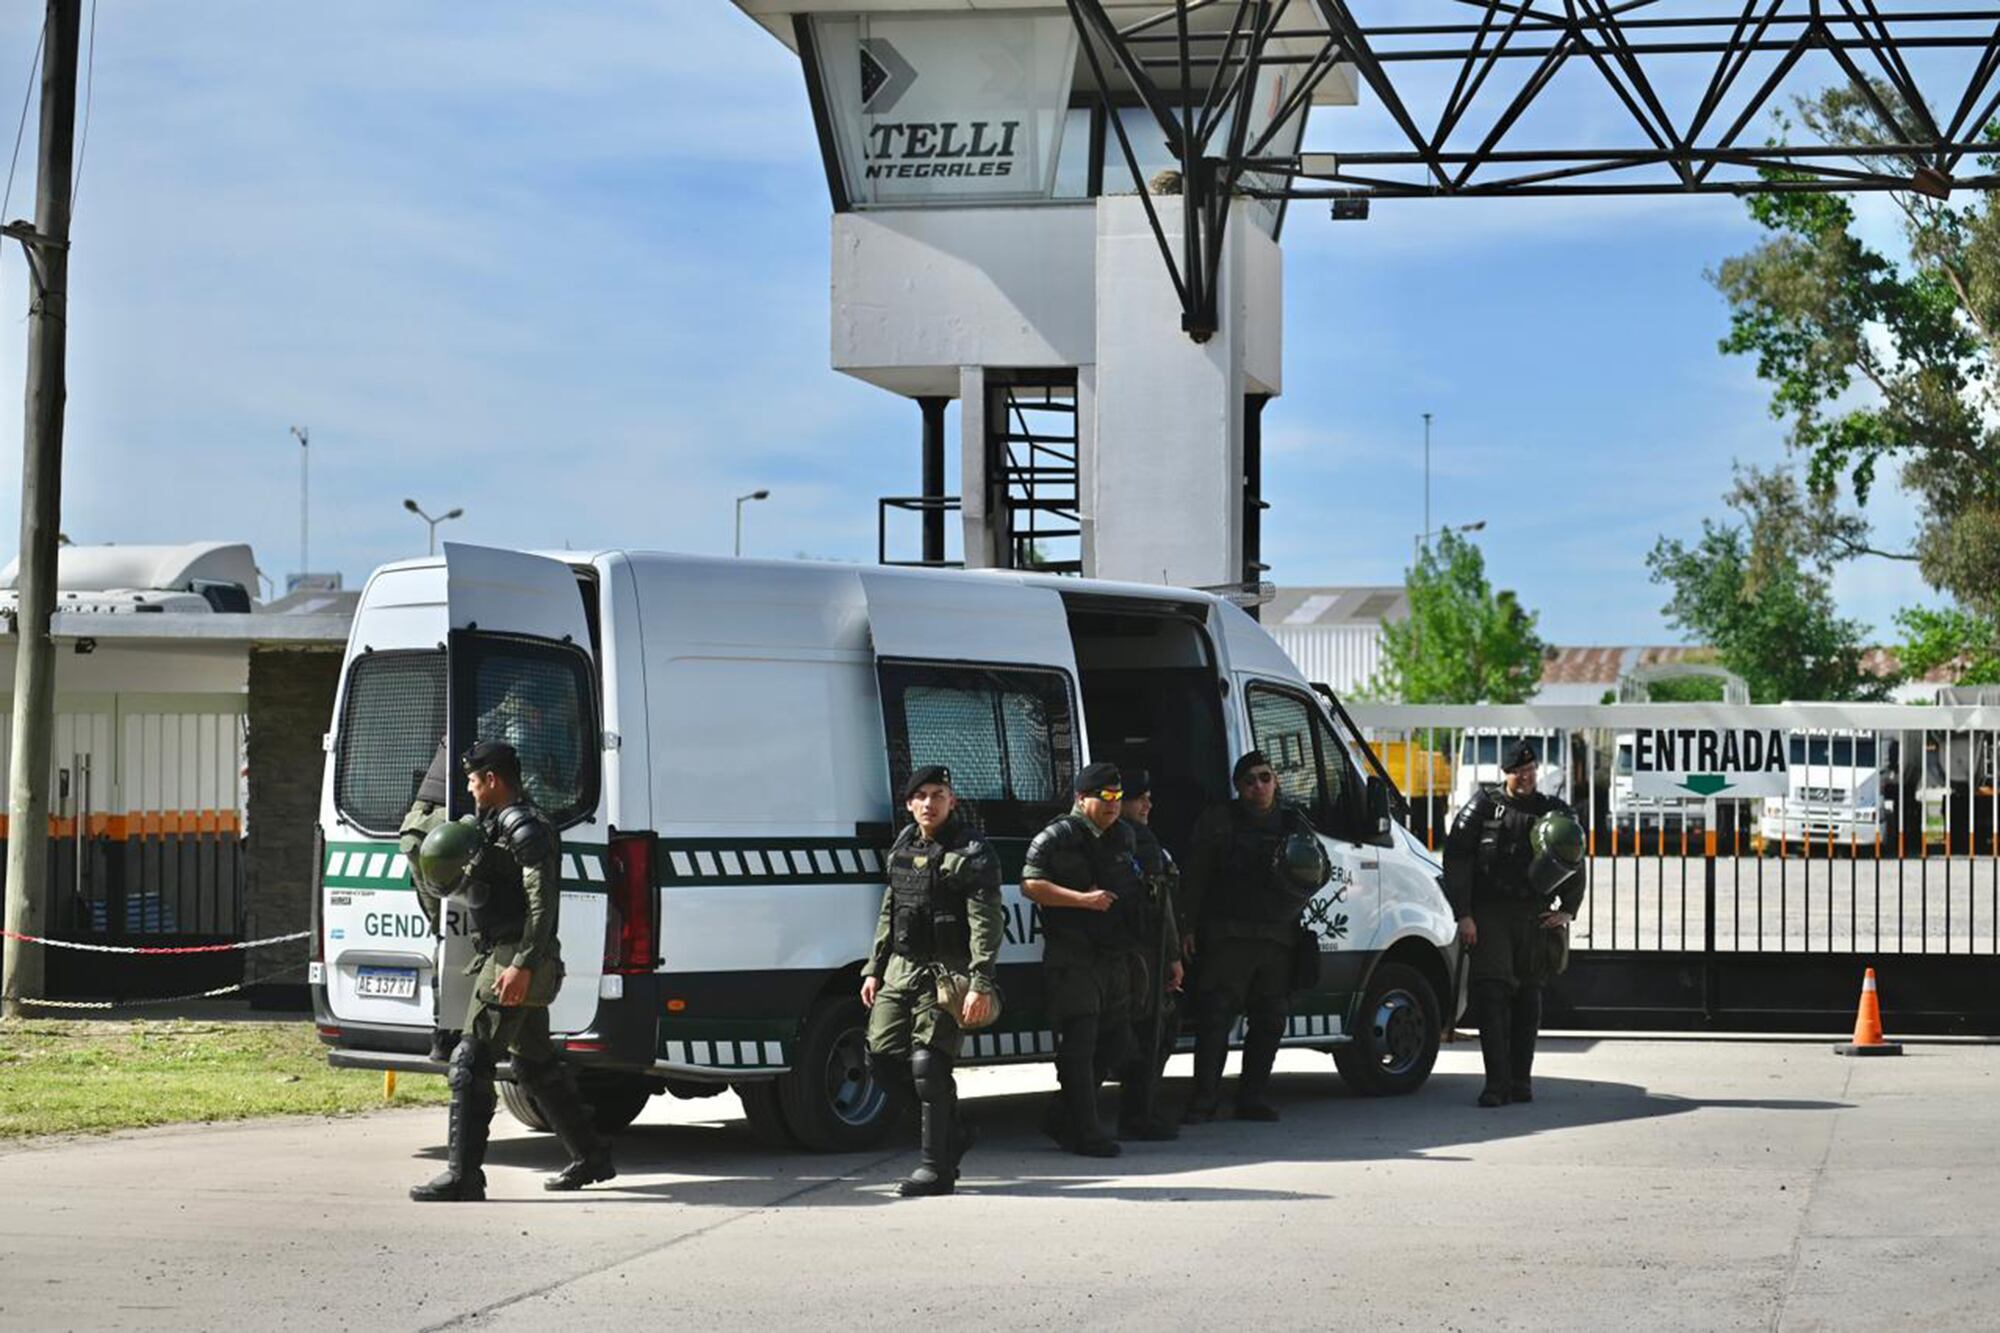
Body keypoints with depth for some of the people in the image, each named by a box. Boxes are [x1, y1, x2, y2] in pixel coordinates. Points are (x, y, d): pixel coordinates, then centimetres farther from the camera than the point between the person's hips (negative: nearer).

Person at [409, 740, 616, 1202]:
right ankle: (591, 1157, 26)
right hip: (514, 963, 11)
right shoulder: (500, 826, 19)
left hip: (513, 964, -11)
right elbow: (480, 893, 29)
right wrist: (452, 874, 11)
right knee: (536, 1064, 18)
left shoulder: (526, 830, -13)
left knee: (469, 1064, -12)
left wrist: (522, 965, -29)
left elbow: (543, 902, -22)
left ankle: (463, 1176, -15)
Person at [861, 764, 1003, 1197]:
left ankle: (936, 1167, -6)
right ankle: (952, 1131, 20)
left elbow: (986, 924, -14)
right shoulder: (902, 849, 15)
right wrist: (874, 970, 18)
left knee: (927, 1062, -12)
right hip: (900, 970, 8)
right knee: (883, 1055, 3)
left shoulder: (971, 855, -7)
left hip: (945, 974, -8)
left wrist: (981, 983, -24)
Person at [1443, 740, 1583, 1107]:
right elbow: (1456, 859, -1)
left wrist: (1568, 910, 10)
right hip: (1489, 914, -3)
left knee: (1528, 999, 6)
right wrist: (1462, 915, -8)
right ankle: (1496, 1082, -14)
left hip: (1535, 917, 3)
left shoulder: (1552, 811, 12)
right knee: (1492, 993, -13)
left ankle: (1521, 1080, 13)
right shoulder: (1483, 805, 3)